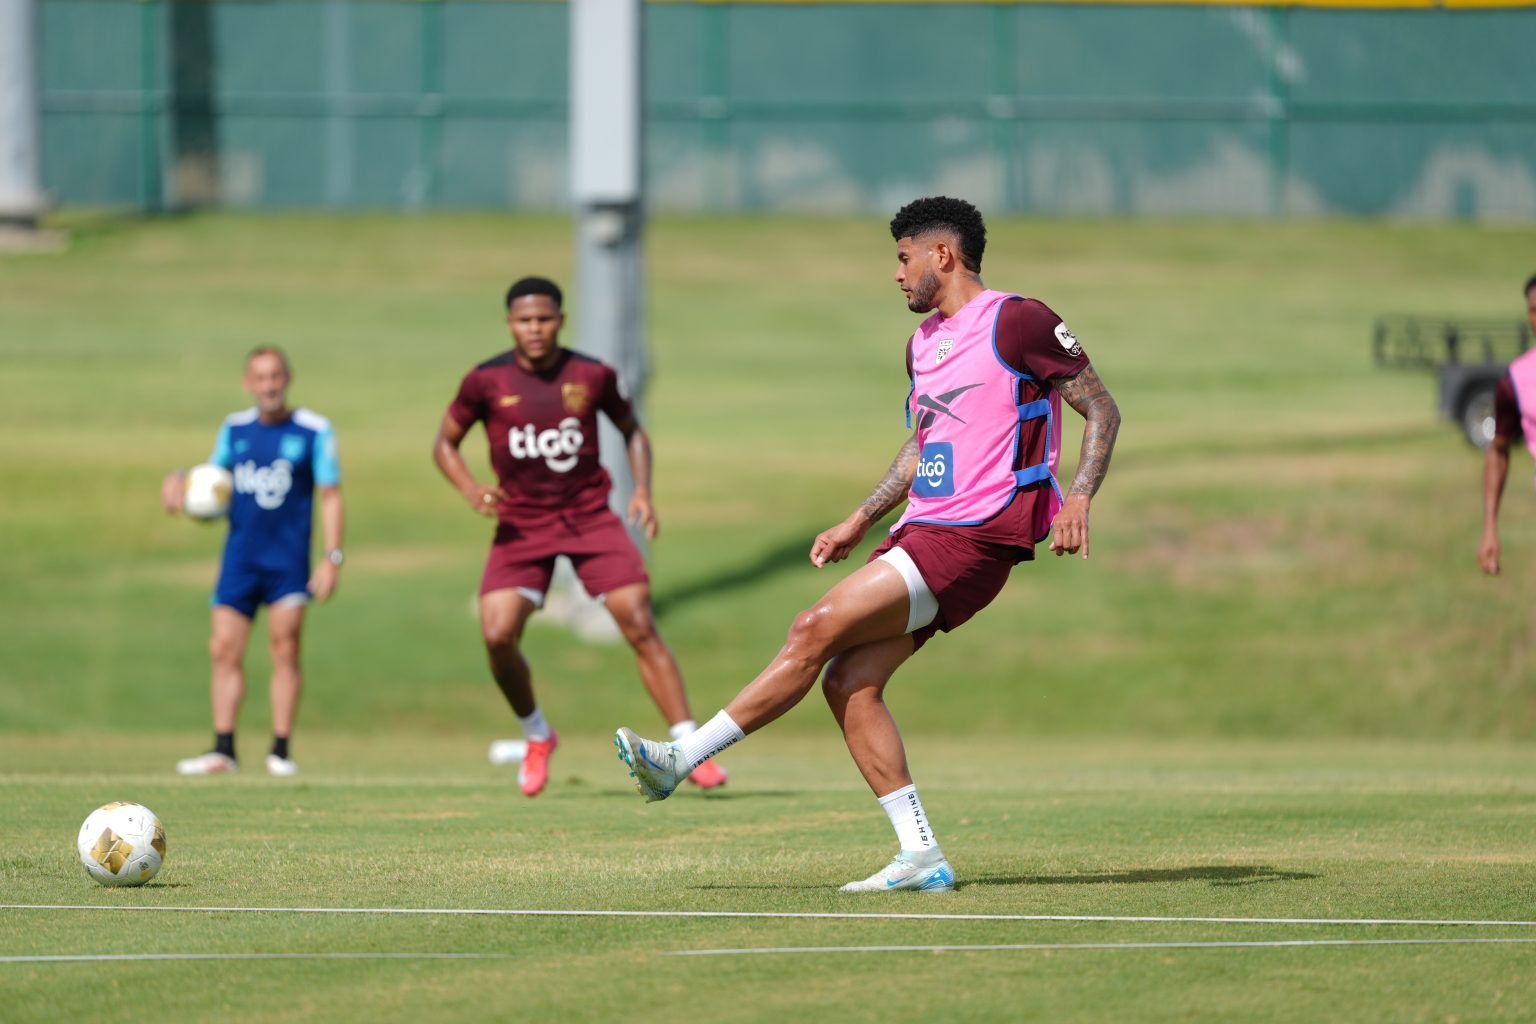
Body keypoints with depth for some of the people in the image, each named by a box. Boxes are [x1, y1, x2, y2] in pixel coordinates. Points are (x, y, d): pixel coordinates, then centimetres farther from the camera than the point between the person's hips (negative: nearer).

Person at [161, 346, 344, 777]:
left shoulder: (314, 431, -2)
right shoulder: (235, 429, 9)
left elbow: (330, 496, -1)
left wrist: (332, 557, -8)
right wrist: (179, 480, -4)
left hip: (288, 559, -4)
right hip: (240, 556, 4)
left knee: (285, 647, -9)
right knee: (224, 649, -2)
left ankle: (281, 751, -3)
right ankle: (223, 749, 2)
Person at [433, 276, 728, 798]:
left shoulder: (593, 376, -2)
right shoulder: (487, 382, -5)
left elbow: (633, 432, 14)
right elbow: (445, 443, 8)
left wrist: (642, 491, -2)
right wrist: (471, 490, -12)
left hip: (591, 519, 0)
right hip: (521, 525, 0)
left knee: (641, 626, -12)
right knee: (498, 635, -16)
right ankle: (537, 736, 12)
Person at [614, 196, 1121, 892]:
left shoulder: (1016, 322, -6)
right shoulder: (924, 343, 19)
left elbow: (1101, 410, -4)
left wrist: (1078, 499, -17)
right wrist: (859, 521, 26)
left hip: (973, 542, -9)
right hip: (921, 534, 9)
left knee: (816, 631, -16)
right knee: (849, 683, -3)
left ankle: (680, 760, -12)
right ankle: (921, 859, -1)